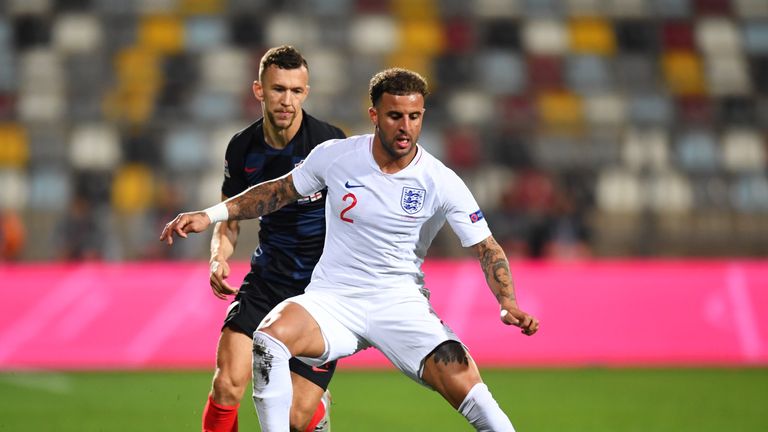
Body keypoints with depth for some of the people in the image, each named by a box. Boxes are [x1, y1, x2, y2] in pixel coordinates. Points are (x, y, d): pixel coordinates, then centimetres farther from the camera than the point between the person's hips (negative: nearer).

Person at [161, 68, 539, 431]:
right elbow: (279, 191, 12)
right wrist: (209, 216, 7)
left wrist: (508, 304, -19)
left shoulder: (441, 183, -7)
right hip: (332, 300, 1)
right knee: (269, 338, -30)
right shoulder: (335, 156, -3)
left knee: (465, 386, -22)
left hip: (400, 306, -1)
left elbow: (486, 247, -3)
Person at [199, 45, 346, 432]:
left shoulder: (329, 143, -14)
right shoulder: (242, 148, 0)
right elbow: (230, 218, 14)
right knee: (227, 384, -17)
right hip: (267, 280, 3)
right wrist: (219, 255, -7)